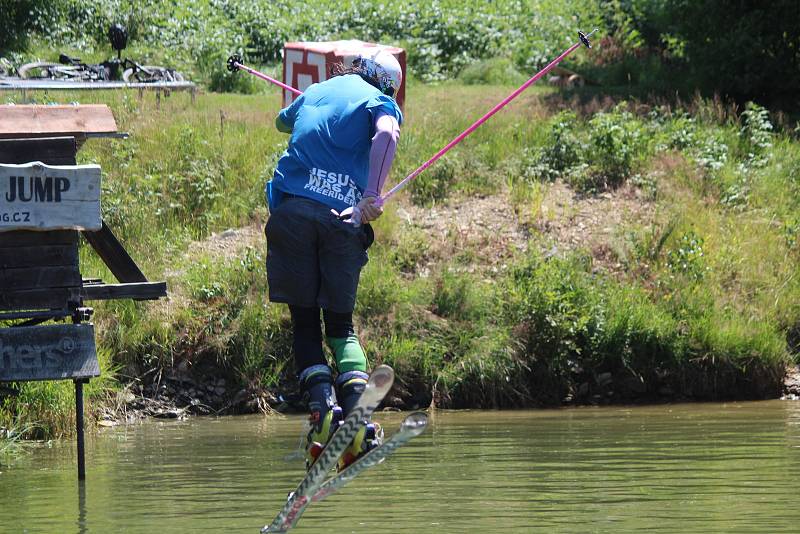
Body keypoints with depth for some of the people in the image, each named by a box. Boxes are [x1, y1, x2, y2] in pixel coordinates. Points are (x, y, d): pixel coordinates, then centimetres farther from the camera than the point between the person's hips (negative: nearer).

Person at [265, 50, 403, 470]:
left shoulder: (313, 93, 25)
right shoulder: (379, 102, 13)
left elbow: (281, 122, 48)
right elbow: (387, 134, -12)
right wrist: (372, 195, -20)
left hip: (293, 209, 1)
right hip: (344, 214, -1)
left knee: (304, 321, 7)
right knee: (341, 323, 9)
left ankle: (322, 406, -14)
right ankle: (357, 413, -12)